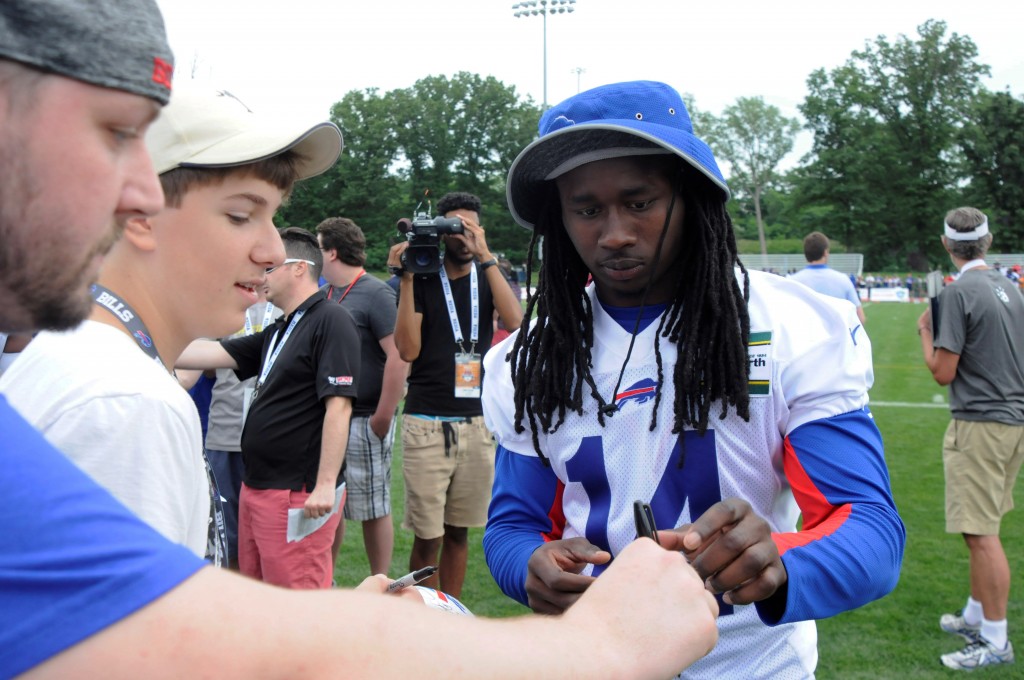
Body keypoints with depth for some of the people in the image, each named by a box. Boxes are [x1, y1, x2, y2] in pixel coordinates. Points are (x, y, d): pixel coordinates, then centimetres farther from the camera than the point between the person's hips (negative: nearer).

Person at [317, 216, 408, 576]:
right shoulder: (323, 296, 11)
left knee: (373, 510, 3)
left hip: (363, 421, -7)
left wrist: (383, 418, -20)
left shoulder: (375, 293, -11)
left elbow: (399, 356, -19)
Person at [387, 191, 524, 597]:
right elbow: (408, 349, -10)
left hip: (477, 422, 3)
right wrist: (407, 277, -13)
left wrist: (486, 257, -15)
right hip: (427, 425, -3)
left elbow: (515, 322, -12)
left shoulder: (488, 276, 9)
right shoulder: (421, 280, 2)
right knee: (427, 537, -2)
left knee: (458, 532, 12)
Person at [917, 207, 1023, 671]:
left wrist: (925, 332, 3)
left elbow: (943, 372, -13)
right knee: (983, 529, 19)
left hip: (981, 424, -9)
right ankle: (975, 619, 30)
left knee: (981, 534, -3)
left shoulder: (959, 292, -15)